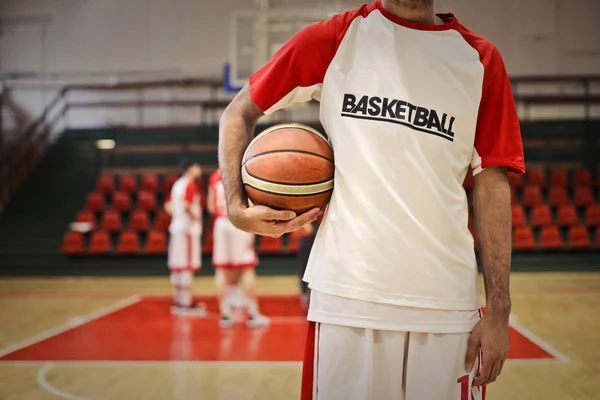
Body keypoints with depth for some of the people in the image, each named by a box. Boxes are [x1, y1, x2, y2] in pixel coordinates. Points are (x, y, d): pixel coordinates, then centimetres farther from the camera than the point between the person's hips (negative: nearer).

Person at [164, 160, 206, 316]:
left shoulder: (177, 184, 16)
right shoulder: (191, 185, -12)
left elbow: (168, 206, 17)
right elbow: (185, 205, -25)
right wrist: (196, 217, -12)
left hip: (176, 227, 9)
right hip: (189, 229, -9)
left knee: (177, 266, 10)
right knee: (188, 267, -6)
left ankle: (178, 301, 15)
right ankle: (186, 304, -5)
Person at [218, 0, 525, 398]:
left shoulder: (481, 59, 7)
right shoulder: (335, 38, 4)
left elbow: (492, 183, 5)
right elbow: (239, 114, 12)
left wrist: (498, 310, -1)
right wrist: (237, 207, -4)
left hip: (448, 305, 2)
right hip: (345, 294, -1)